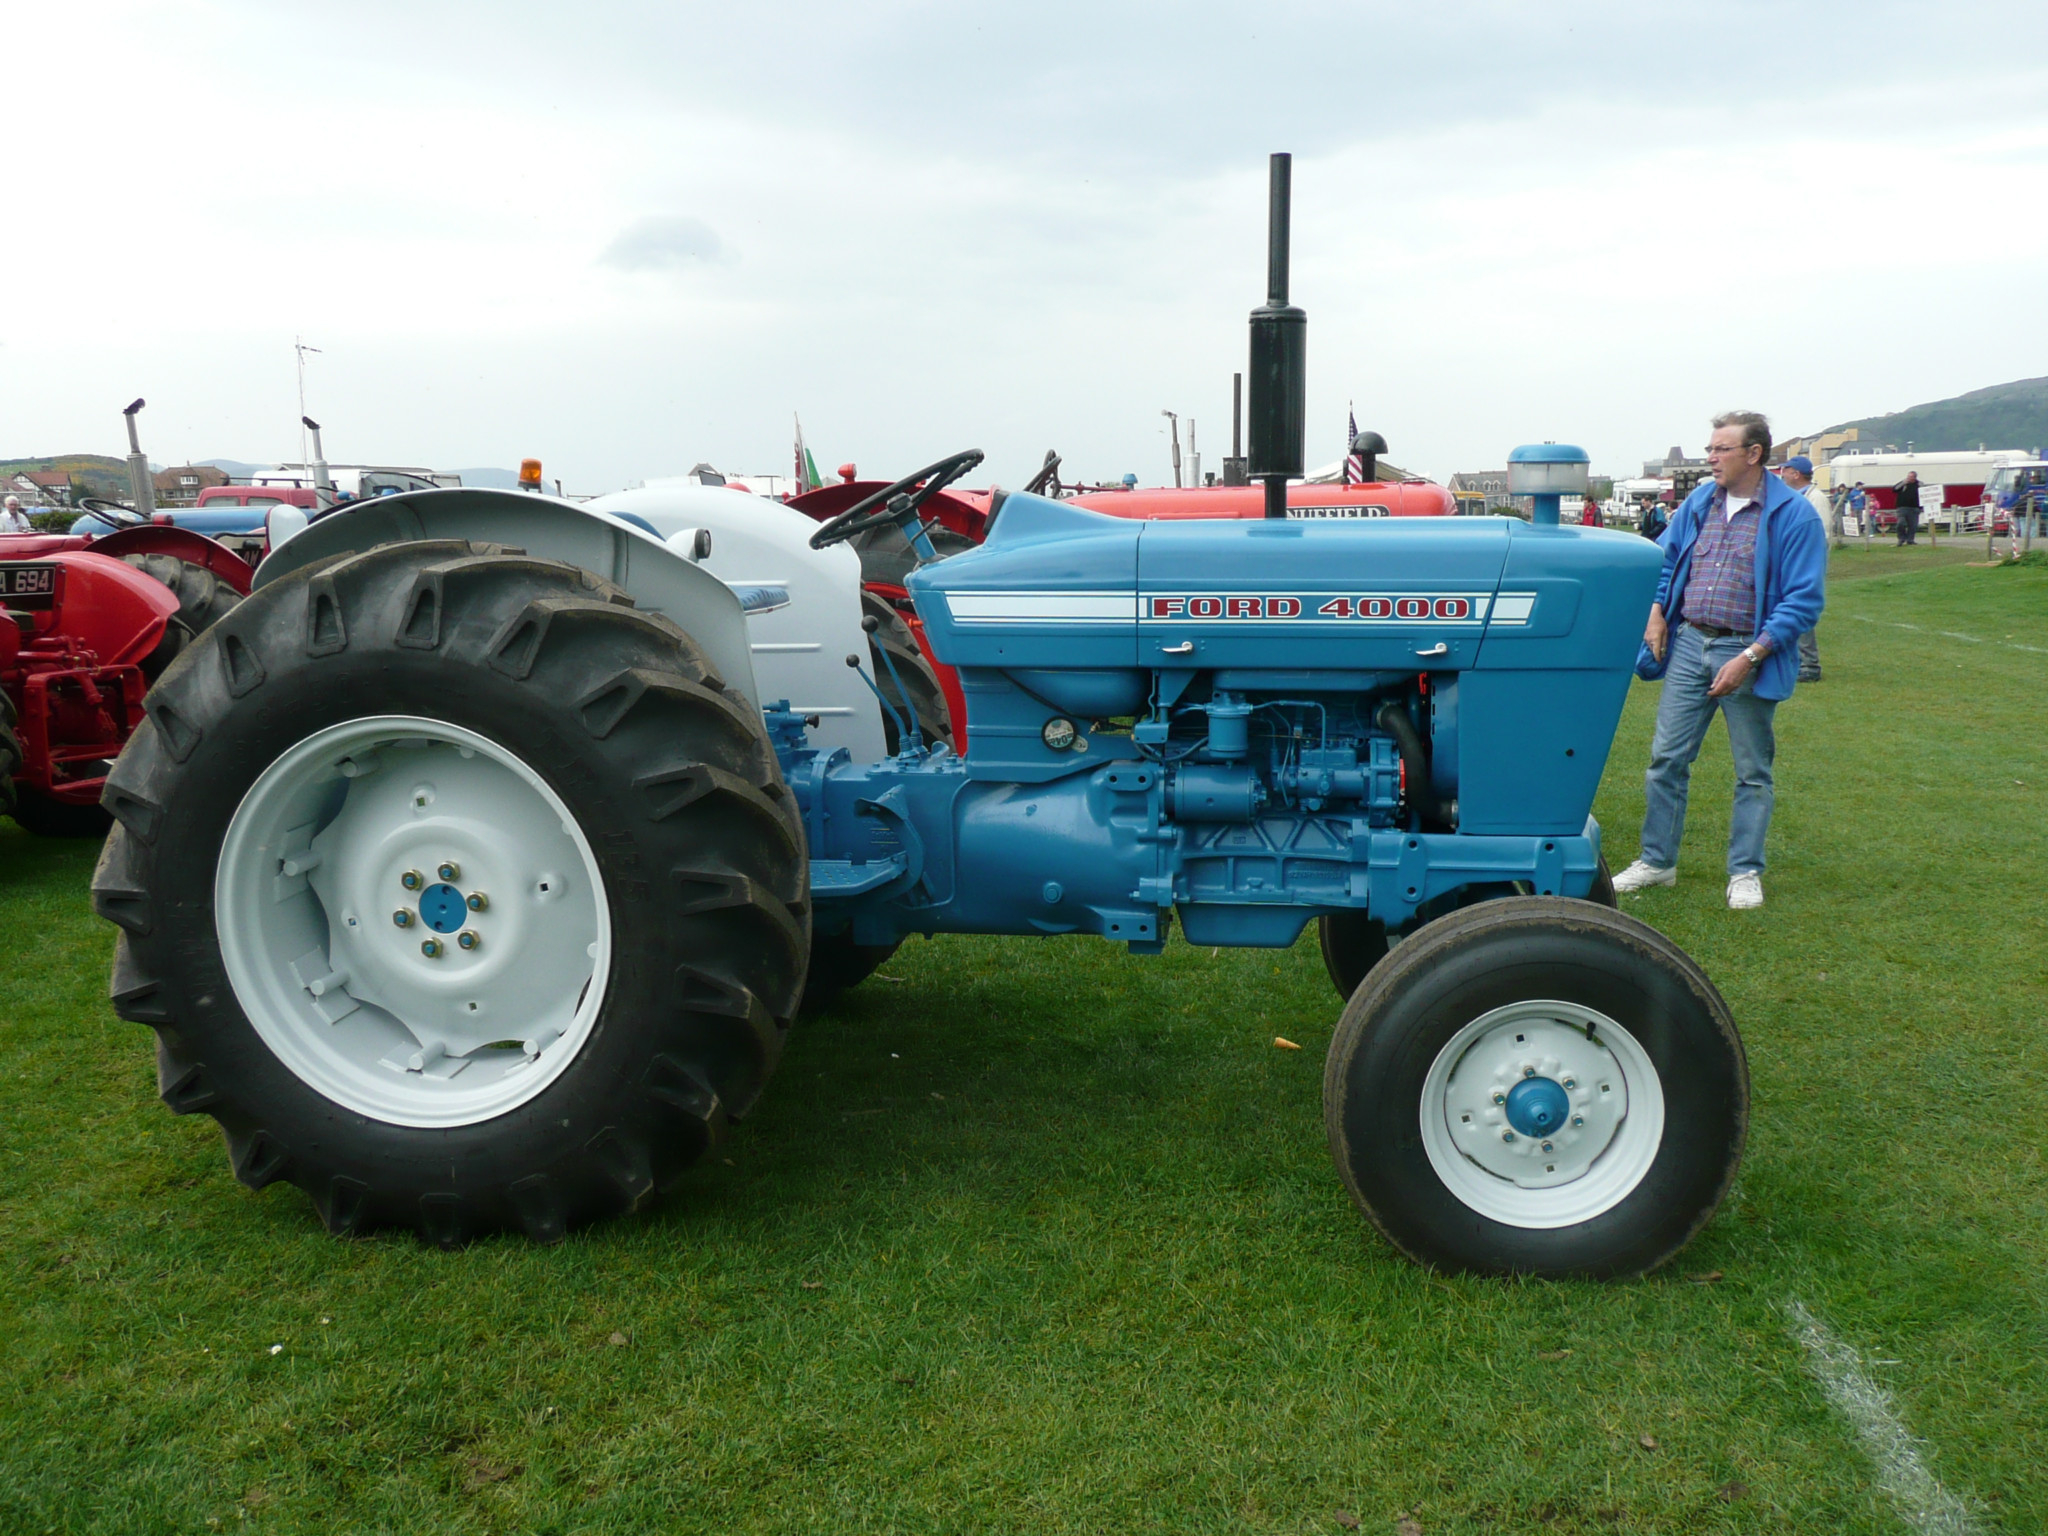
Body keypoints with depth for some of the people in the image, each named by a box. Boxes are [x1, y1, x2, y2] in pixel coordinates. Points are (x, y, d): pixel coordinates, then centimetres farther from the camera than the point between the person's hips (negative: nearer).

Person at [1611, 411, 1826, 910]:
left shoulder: (1793, 515, -10)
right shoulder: (1699, 503, 6)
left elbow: (1803, 601, -13)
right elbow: (1666, 560, 19)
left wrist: (1749, 657, -20)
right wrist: (1655, 613, 2)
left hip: (1747, 653, -4)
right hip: (1688, 644, 5)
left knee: (1752, 771, 8)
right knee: (1667, 758, 6)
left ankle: (1745, 873, 19)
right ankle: (1657, 861, 18)